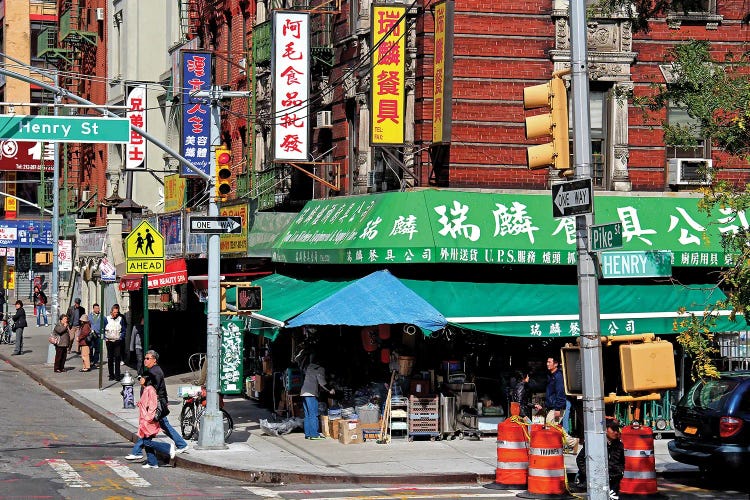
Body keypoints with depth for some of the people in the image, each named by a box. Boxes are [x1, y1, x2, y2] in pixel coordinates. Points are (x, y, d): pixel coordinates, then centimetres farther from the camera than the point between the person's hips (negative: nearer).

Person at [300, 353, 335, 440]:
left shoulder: (307, 368, 16)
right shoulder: (319, 369, -6)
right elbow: (322, 383, -10)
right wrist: (329, 391, 0)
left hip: (303, 393, 8)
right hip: (311, 394, -8)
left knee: (307, 415, 11)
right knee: (313, 415, -5)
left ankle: (307, 434, 12)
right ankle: (314, 434, -7)